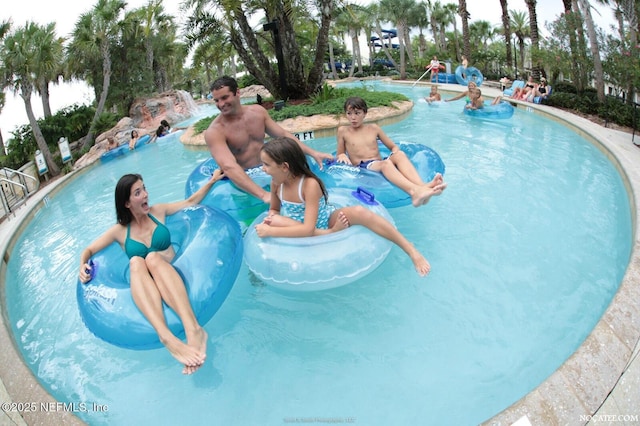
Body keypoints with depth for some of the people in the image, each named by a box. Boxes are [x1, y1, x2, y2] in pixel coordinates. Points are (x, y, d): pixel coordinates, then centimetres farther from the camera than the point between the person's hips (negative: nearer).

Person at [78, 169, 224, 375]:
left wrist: (212, 181, 16)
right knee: (136, 262, -34)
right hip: (144, 288, 0)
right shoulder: (120, 230, 11)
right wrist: (83, 266, -7)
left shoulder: (158, 212, 13)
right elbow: (88, 250, 15)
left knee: (153, 258, -34)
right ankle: (167, 338, -60)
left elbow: (190, 202, 22)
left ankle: (192, 328, -58)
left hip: (173, 278, 0)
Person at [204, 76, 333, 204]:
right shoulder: (214, 132, -18)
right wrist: (263, 195, -44)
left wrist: (313, 153, 0)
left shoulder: (258, 111, 1)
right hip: (243, 180, -5)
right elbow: (229, 167, -32)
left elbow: (283, 135, 10)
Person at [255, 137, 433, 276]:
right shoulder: (276, 183, -11)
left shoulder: (310, 184, -29)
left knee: (359, 212, -36)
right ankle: (330, 235, -20)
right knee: (274, 221, -28)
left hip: (327, 220, -5)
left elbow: (308, 229, -34)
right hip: (300, 227, 5)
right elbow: (274, 209, 7)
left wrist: (270, 232, -36)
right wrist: (271, 218, -19)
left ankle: (412, 251, -28)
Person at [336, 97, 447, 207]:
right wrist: (342, 156, -8)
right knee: (385, 163, -37)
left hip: (380, 164, 4)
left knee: (400, 154, -29)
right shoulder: (343, 131, 12)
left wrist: (395, 157, -1)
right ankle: (414, 191, -67)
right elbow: (339, 155, 17)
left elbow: (393, 147, 22)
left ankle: (423, 186, -55)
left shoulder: (373, 128, 19)